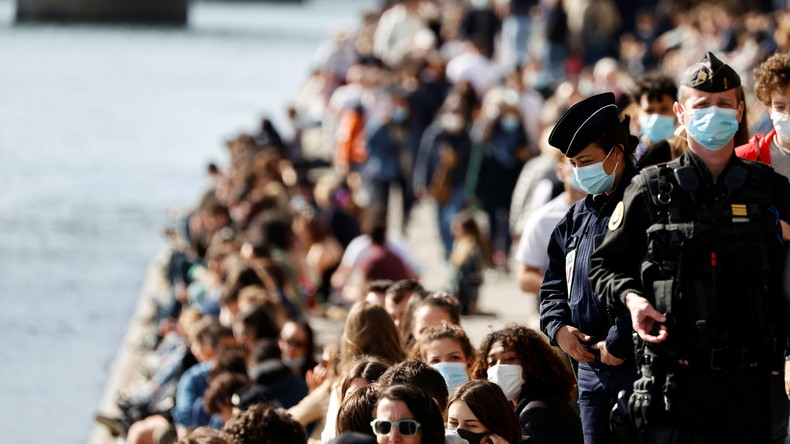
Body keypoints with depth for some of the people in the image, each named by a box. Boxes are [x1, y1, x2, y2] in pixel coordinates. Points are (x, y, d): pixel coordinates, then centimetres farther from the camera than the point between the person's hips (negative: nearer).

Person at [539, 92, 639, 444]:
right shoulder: (578, 218, 18)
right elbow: (554, 285, 24)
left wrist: (619, 344, -17)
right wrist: (559, 328, 4)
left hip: (639, 364, -8)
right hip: (591, 368, 8)